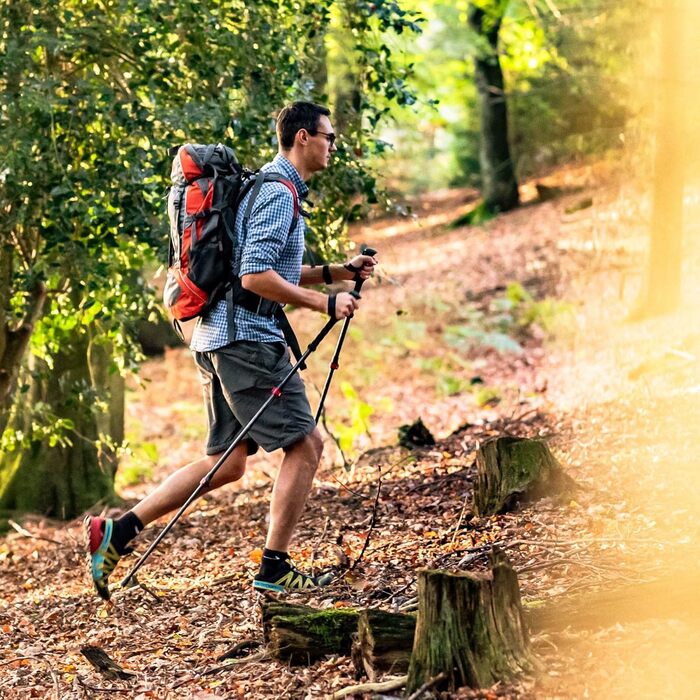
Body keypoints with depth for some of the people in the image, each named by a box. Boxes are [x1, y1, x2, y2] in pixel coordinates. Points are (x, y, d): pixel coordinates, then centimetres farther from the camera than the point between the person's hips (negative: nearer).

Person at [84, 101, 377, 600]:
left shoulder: (274, 189, 21)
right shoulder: (278, 192, -12)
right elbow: (255, 276, -22)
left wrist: (338, 272, 19)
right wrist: (325, 303, -16)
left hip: (219, 337, 10)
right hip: (248, 338, -10)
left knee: (228, 462, 12)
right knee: (306, 443, -5)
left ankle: (118, 532, 8)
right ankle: (275, 569, -2)